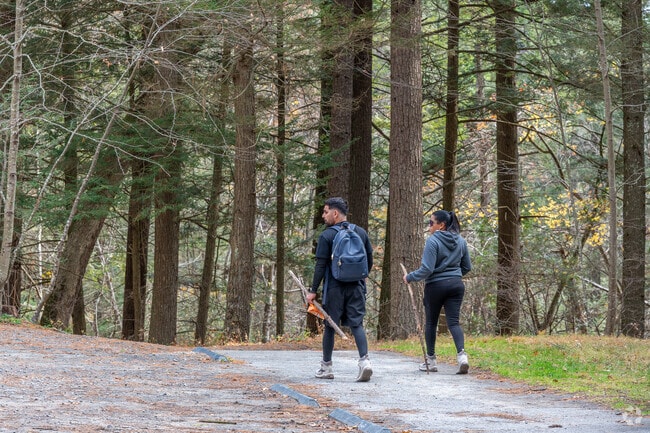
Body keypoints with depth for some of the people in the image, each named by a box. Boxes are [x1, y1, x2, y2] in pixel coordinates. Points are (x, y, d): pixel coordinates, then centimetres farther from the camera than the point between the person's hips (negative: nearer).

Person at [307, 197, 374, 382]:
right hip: (356, 287, 3)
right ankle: (364, 360, -19)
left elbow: (320, 266, -9)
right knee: (357, 324, 1)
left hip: (334, 288, -3)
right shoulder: (361, 233, 7)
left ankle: (326, 367, 15)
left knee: (330, 326, 7)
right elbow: (369, 261, 13)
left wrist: (313, 290, -5)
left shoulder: (327, 236, -7)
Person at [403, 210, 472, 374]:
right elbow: (467, 267, 14)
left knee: (431, 322, 11)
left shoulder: (433, 241, -14)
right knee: (453, 321, 0)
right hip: (456, 285, 5)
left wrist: (410, 277, -4)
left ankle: (431, 360, 18)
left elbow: (427, 269, -18)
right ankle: (461, 354, -22)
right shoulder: (461, 241, 6)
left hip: (435, 286, -5)